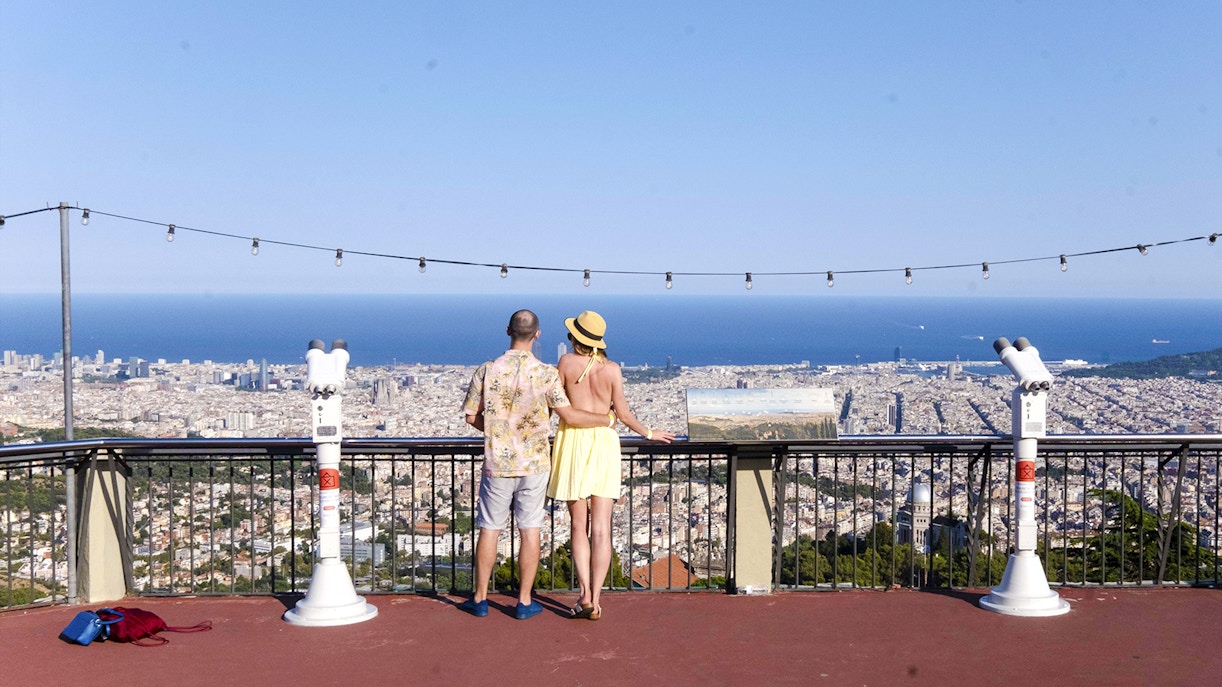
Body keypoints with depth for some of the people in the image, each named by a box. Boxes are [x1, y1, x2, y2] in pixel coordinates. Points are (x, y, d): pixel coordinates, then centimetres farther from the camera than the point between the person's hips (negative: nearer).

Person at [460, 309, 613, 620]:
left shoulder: (487, 371, -6)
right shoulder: (546, 374, -10)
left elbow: (471, 416, 0)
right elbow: (569, 415, -9)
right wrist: (608, 419, 4)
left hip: (497, 462, 1)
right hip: (534, 464, 0)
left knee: (489, 529, 11)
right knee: (530, 530, 8)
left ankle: (480, 598, 19)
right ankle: (524, 602, 12)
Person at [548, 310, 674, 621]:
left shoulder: (566, 361, -4)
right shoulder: (612, 369, -1)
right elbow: (622, 412, 2)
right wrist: (648, 433, 18)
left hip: (573, 441, -1)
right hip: (604, 443, 1)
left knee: (578, 527, 8)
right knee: (601, 529, 2)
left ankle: (585, 593, -3)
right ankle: (595, 599, -1)